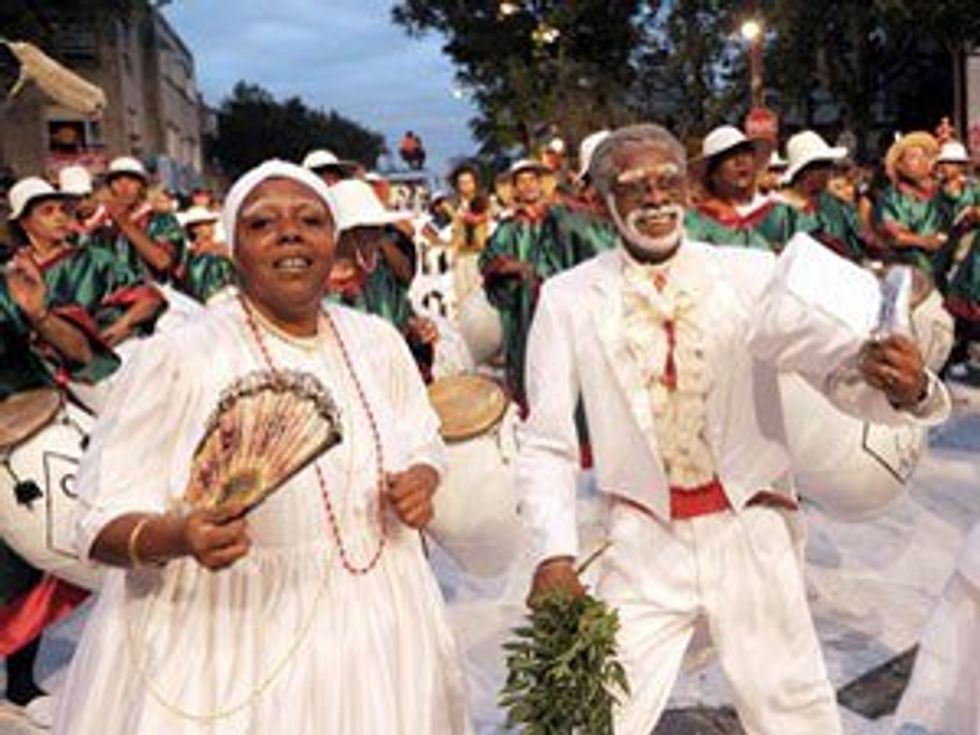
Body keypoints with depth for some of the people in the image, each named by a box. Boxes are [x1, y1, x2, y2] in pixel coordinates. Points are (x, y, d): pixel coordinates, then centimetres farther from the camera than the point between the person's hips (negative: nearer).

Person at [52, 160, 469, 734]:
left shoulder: (379, 341, 1)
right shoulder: (179, 358, -15)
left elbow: (424, 444, 14)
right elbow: (105, 523, -15)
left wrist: (421, 481, -9)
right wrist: (180, 536, -36)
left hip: (380, 628, 5)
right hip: (232, 649, -4)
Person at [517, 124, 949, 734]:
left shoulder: (753, 275, -2)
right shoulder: (569, 298, -2)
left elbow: (843, 373, -7)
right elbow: (546, 445, -1)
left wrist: (906, 389, -29)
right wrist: (554, 555, -11)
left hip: (752, 531, 1)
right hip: (644, 544, 0)